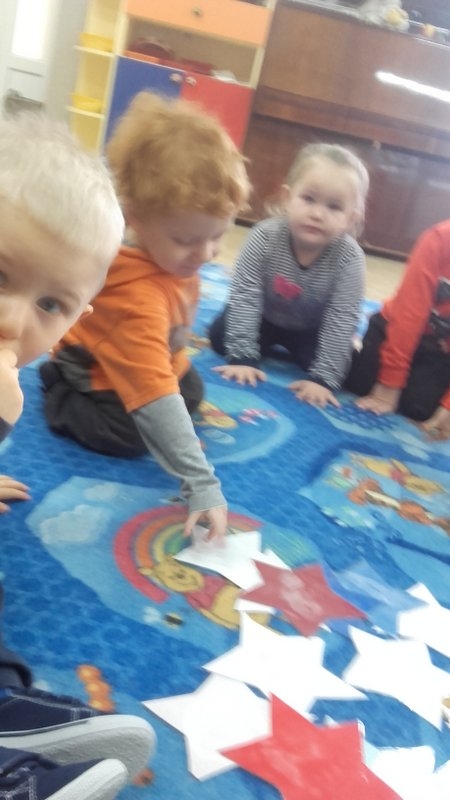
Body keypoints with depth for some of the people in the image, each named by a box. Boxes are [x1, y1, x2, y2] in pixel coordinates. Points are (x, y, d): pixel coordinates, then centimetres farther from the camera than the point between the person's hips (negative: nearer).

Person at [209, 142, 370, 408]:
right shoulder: (265, 237, -31)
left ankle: (290, 351, 13)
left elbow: (341, 321, -28)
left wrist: (324, 377, -31)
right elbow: (244, 295, -26)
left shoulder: (349, 259, -31)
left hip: (311, 330, 0)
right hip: (265, 318, 1)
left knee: (346, 368, -16)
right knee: (220, 335, -14)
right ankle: (270, 346, 14)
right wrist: (242, 356, -29)